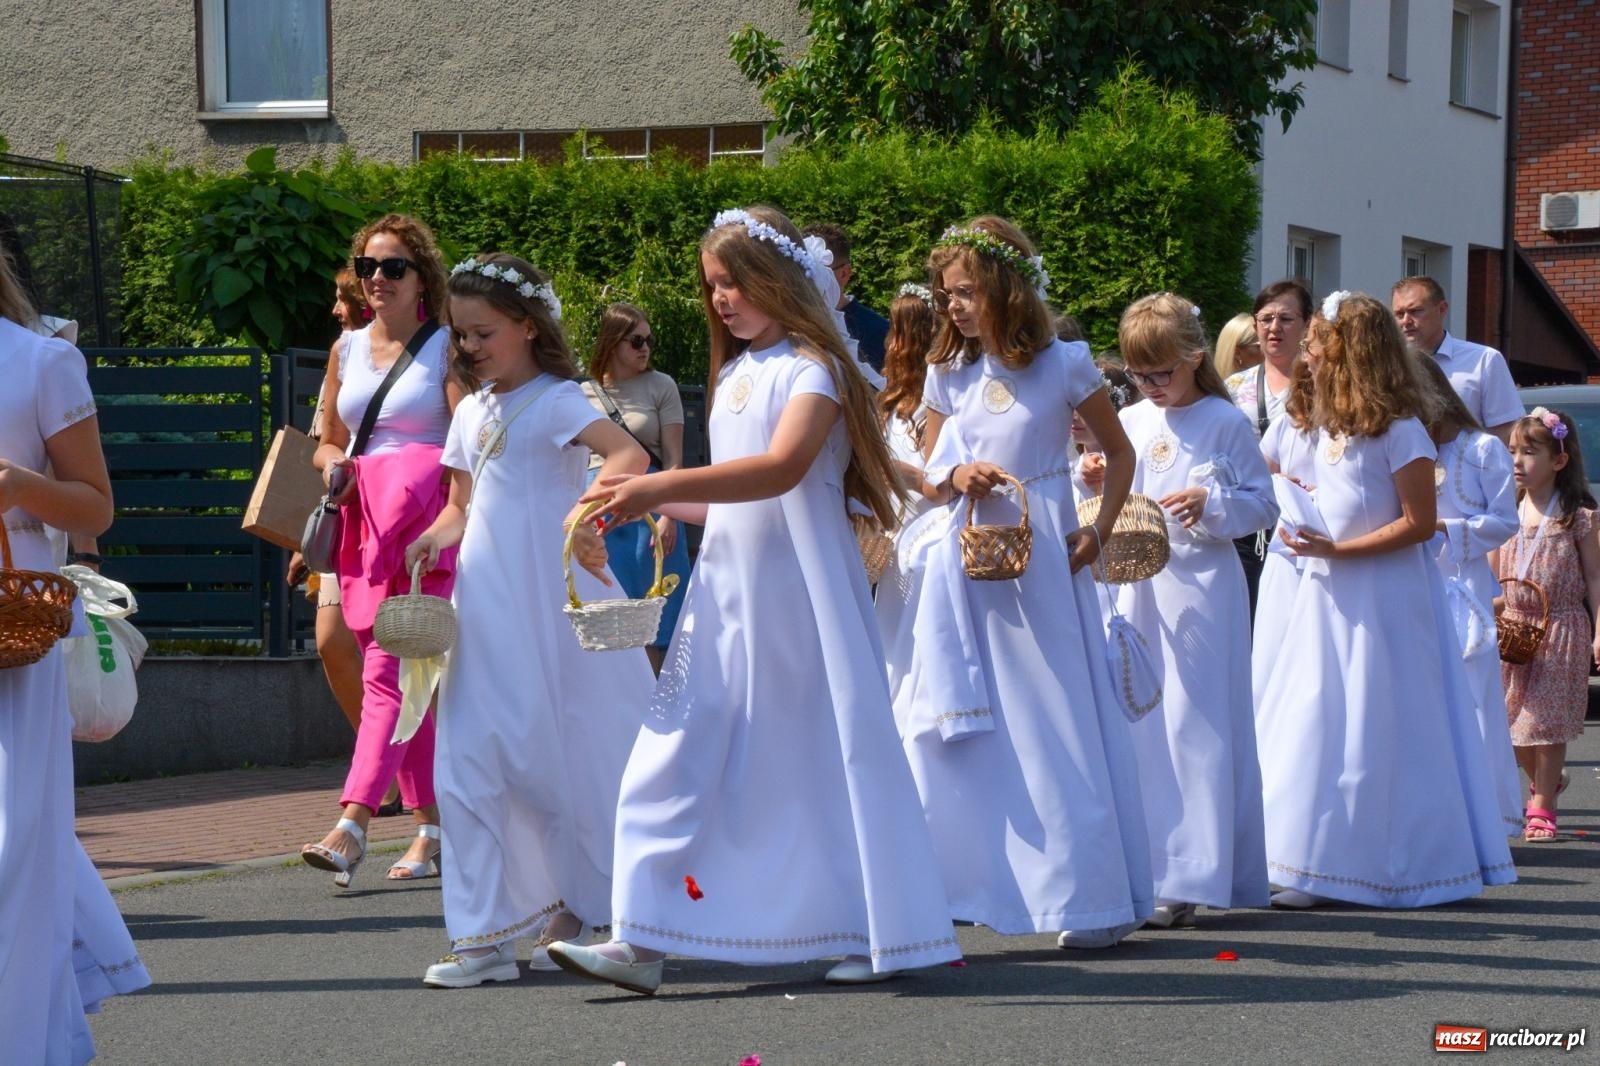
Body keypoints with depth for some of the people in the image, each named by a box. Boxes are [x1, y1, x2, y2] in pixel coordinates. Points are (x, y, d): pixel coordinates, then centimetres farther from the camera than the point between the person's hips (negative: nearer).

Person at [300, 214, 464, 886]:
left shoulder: (445, 348, 2)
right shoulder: (348, 351, 17)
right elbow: (328, 441, 26)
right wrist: (332, 466, 2)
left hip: (422, 523, -6)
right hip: (365, 526, 6)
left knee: (387, 671, -16)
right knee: (408, 678, 8)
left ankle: (352, 825, -24)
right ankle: (431, 826, 14)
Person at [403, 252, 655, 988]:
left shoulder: (555, 401, -8)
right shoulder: (471, 413, 15)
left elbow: (629, 454, -24)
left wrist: (587, 510, -42)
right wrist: (436, 537, 1)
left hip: (554, 605, -7)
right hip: (486, 611, 7)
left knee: (571, 756, 2)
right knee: (474, 762, 0)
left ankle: (582, 911, 17)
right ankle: (486, 935, 1)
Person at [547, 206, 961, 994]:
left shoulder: (811, 368, -8)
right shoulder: (731, 375, 15)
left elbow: (781, 468, -25)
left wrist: (665, 484, -33)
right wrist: (653, 505, 8)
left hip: (799, 591, -7)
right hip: (727, 590, 7)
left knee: (829, 755, 0)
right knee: (680, 757, -1)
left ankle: (879, 934, 12)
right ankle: (643, 941, -3)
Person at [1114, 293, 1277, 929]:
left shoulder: (1225, 422, -2)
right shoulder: (1129, 424, 13)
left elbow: (1263, 505, -3)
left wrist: (1210, 504, -19)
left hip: (1201, 584, -5)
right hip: (1137, 585, 5)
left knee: (1194, 727, -6)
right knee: (1135, 724, 6)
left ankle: (1187, 881, -6)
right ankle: (1140, 871, 14)